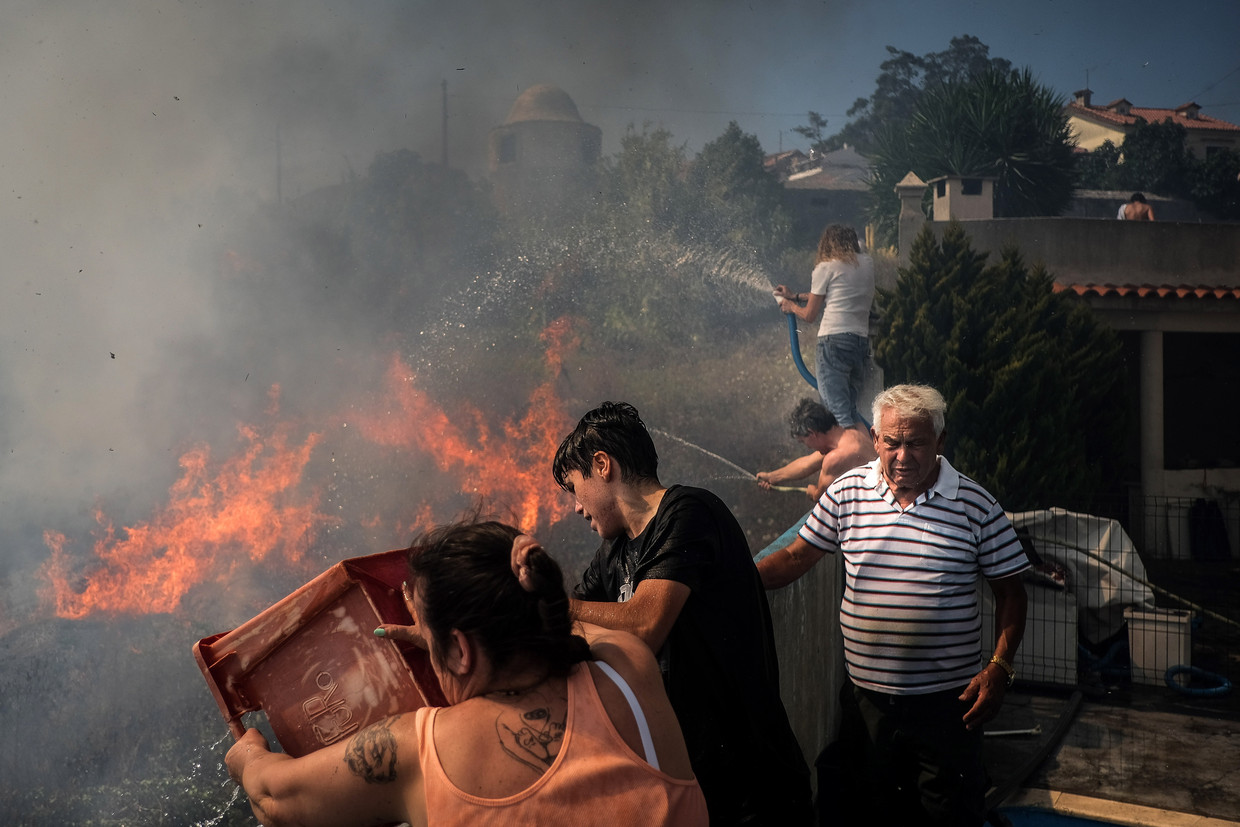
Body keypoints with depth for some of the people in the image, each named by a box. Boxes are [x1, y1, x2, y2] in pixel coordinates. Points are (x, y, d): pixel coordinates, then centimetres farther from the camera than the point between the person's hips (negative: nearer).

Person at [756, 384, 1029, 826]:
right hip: (866, 694, 2)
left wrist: (999, 667, -9)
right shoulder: (846, 492, -1)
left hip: (948, 697, -2)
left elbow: (1009, 591, 0)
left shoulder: (975, 505, -6)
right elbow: (796, 556, 7)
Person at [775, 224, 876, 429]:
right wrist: (796, 296, 39)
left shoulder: (825, 267, 2)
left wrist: (791, 306, 29)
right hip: (862, 341, 6)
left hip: (834, 339, -6)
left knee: (838, 412, -13)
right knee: (849, 410, 13)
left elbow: (809, 315, 8)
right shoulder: (867, 263, 18)